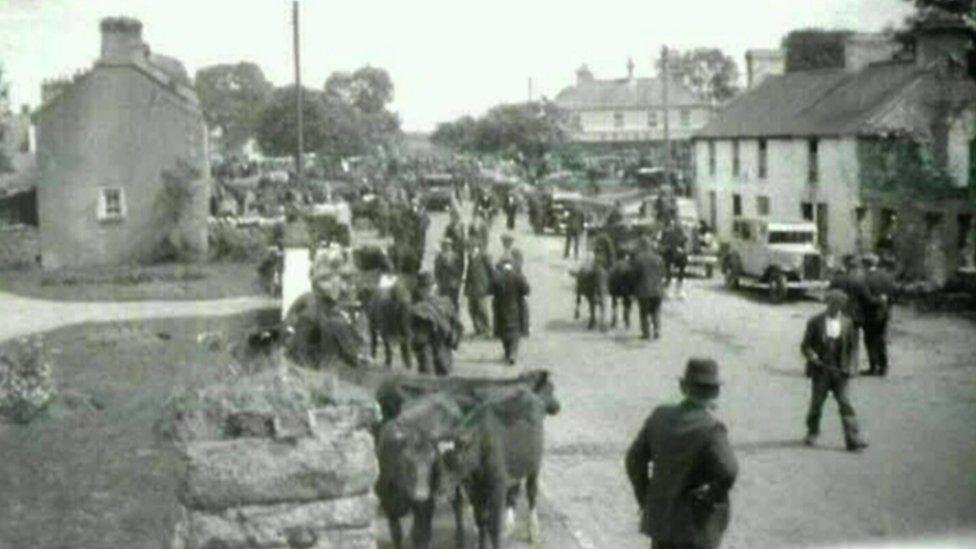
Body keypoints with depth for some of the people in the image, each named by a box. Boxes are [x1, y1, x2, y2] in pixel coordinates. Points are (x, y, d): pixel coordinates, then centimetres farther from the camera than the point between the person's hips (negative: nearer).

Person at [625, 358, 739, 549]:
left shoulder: (660, 416, -3)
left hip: (660, 517, 5)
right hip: (695, 523, -5)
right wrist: (711, 501, -15)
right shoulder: (711, 429, -20)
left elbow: (634, 460, 1)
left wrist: (645, 501, 9)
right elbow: (728, 472, -32)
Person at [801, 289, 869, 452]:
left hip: (840, 371, 1)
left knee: (846, 405, -7)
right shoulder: (815, 322, -1)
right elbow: (805, 346, 0)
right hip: (821, 371, -1)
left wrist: (851, 366, -2)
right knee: (816, 404, 9)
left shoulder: (846, 323, 5)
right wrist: (812, 356, -19)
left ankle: (853, 440, -10)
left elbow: (851, 347, 11)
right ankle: (812, 434, 30)